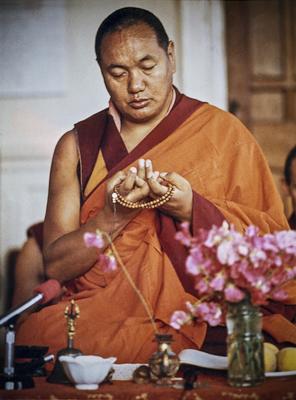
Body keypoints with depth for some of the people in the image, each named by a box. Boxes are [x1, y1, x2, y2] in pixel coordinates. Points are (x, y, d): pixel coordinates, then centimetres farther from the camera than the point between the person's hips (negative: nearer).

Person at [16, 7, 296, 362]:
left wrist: (192, 210, -15)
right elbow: (55, 265, 2)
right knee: (36, 332, -29)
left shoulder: (222, 133, 5)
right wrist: (113, 216, -15)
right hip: (91, 313, 3)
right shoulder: (77, 146, 9)